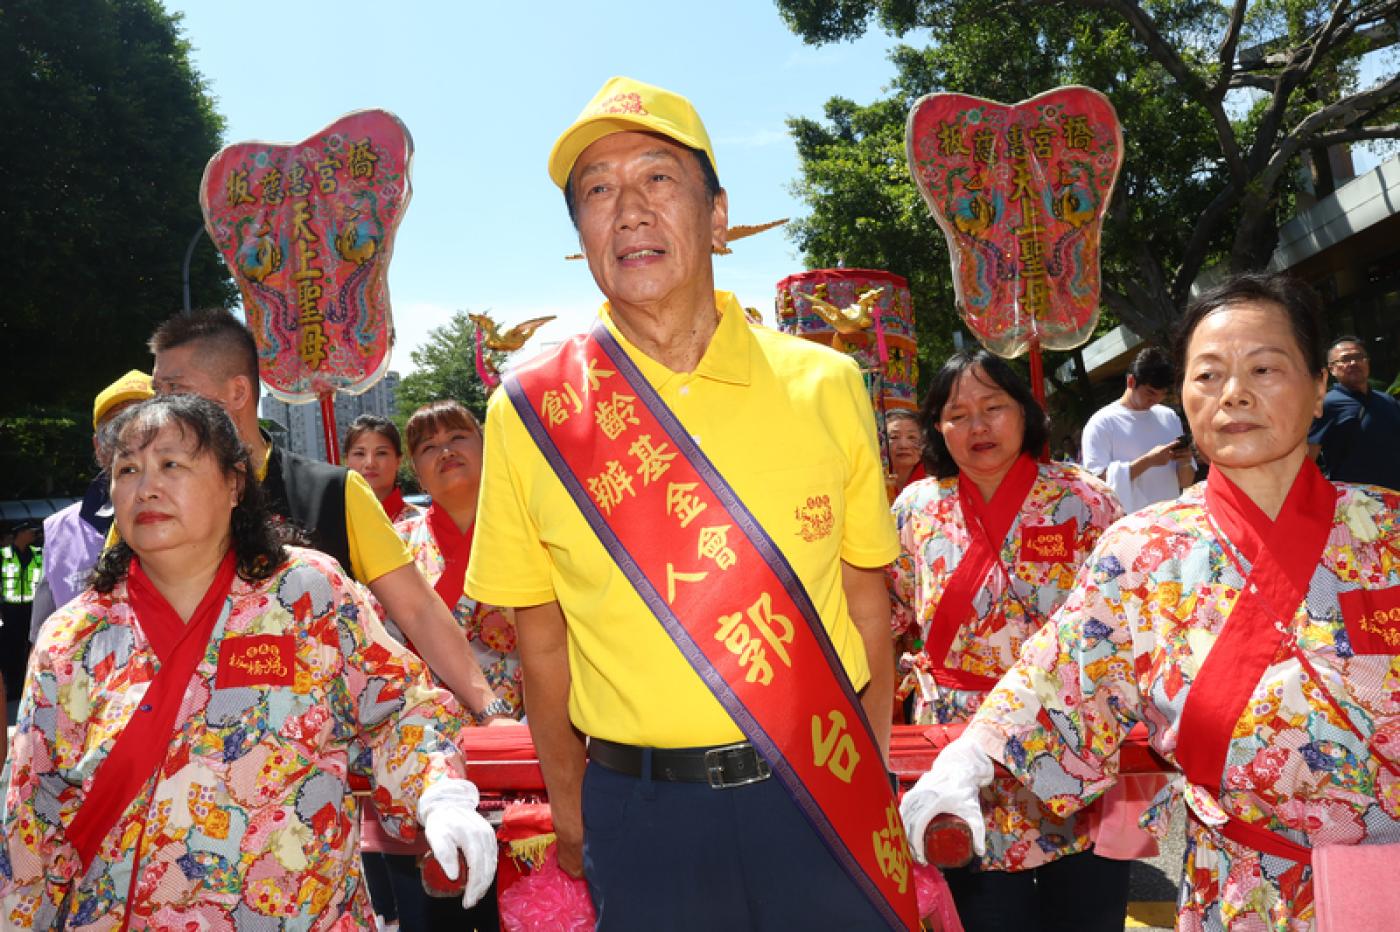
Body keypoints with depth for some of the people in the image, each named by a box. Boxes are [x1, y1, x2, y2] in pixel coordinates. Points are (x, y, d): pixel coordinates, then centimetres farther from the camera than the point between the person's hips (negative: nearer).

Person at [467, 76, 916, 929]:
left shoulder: (825, 385, -3)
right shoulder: (530, 412, -6)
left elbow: (866, 603, 4)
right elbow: (542, 645, 2)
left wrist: (877, 786, 5)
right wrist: (574, 821, 6)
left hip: (825, 799, 1)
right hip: (643, 817, 0)